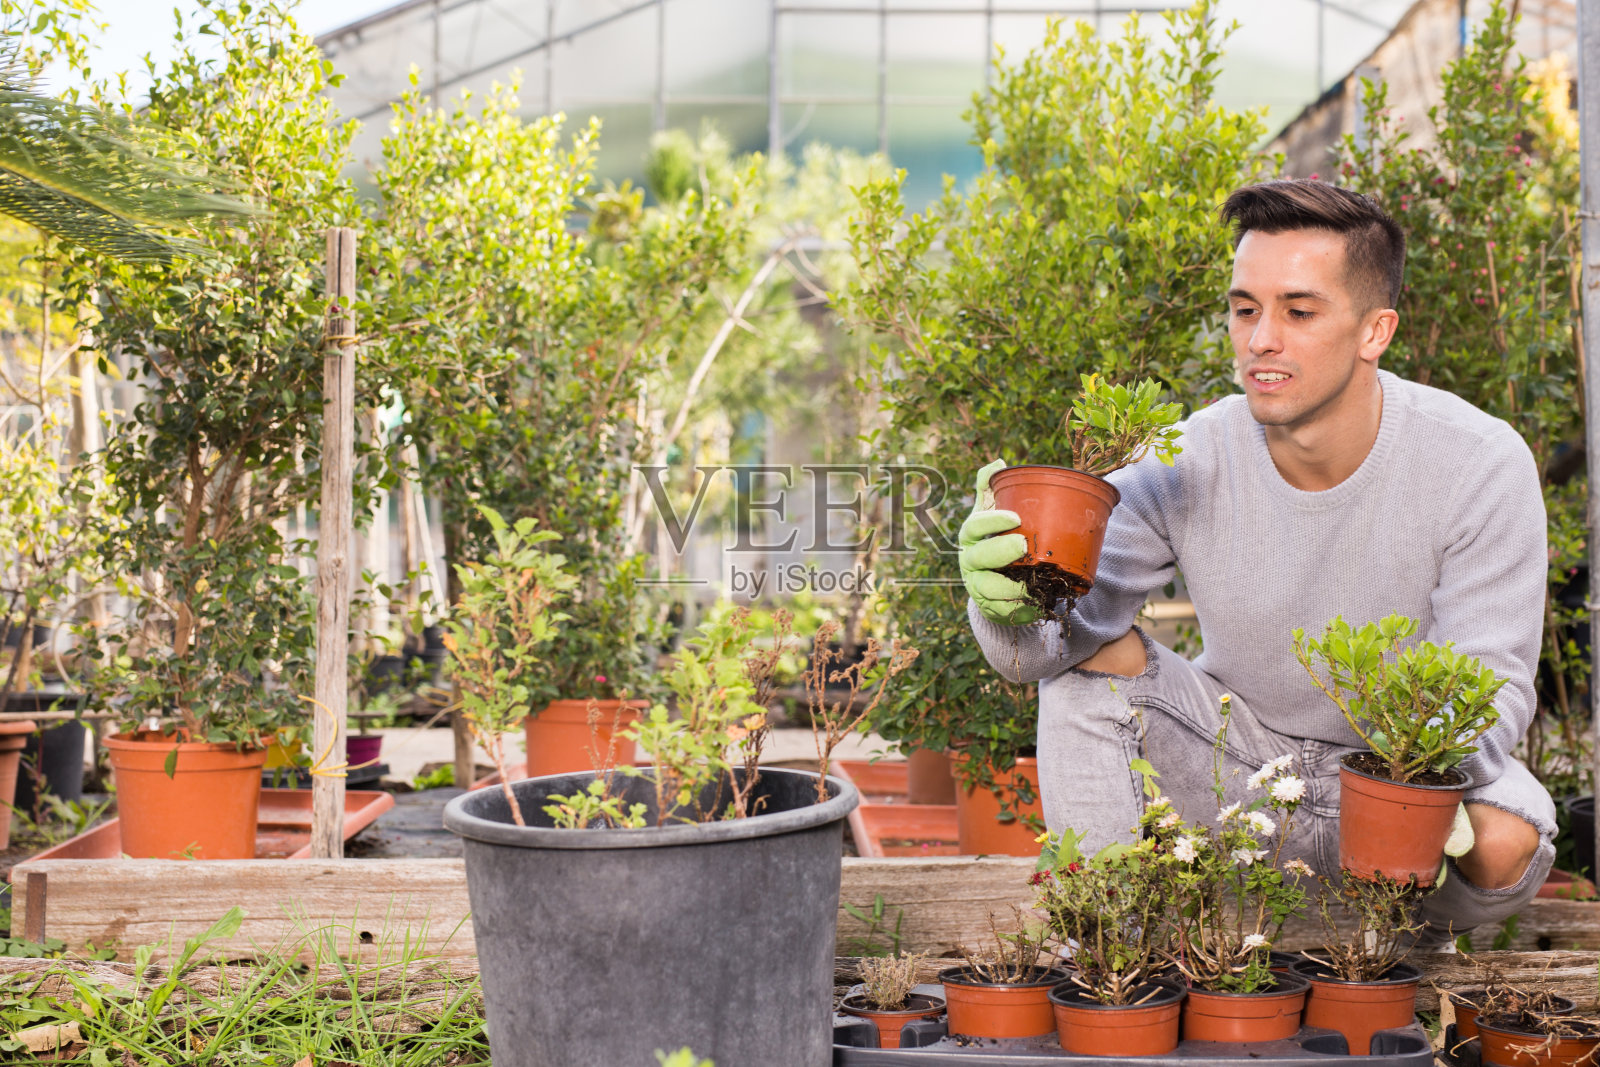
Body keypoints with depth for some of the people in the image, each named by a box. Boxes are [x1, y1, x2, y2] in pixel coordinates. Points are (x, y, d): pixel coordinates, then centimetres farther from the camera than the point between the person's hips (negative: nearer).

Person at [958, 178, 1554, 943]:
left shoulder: (1481, 466, -21)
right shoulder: (1188, 464, -17)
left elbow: (1491, 683, -20)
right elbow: (1056, 637, -20)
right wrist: (1009, 609, -46)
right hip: (1233, 758, 2)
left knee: (1505, 847, -32)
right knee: (1093, 647, -18)